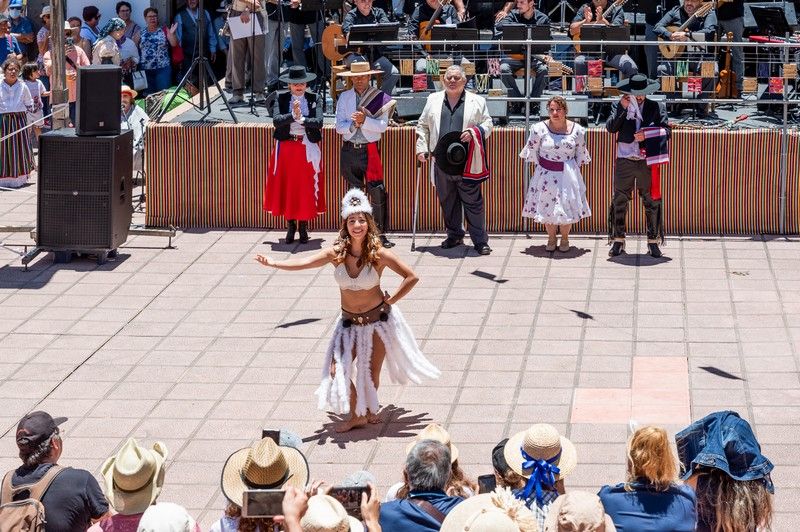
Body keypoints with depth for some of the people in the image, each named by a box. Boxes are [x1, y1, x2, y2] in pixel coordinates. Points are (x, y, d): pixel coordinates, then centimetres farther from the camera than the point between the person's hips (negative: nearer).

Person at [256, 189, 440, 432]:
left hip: (378, 319, -3)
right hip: (349, 322, 3)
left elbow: (411, 277, -11)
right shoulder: (337, 253, -11)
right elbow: (304, 262, -19)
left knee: (371, 373, 7)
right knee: (337, 370, -4)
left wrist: (390, 301, -9)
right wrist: (272, 263, -30)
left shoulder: (378, 254, -16)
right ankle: (357, 415, 17)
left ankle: (369, 410, 35)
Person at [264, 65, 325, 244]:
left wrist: (302, 119, -23)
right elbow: (276, 121, -12)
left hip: (308, 149, -1)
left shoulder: (314, 99, 2)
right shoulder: (281, 99, 2)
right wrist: (293, 115, -26)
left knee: (307, 188, 0)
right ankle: (290, 226, 13)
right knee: (287, 187, 2)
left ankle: (304, 228, 10)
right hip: (286, 147, 1)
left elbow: (319, 122, -11)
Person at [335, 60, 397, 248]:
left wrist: (364, 120, -21)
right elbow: (339, 127, 3)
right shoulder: (344, 97, 10)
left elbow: (382, 125, -8)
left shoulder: (380, 97, 1)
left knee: (378, 192, -9)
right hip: (350, 150, 3)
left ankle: (381, 234, -4)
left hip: (370, 150, -3)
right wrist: (353, 123, -14)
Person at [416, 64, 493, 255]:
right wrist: (422, 148, 7)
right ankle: (454, 235, 25)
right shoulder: (433, 100, 12)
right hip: (442, 162, 3)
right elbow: (423, 125, 17)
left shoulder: (477, 101, 5)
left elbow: (487, 125, 7)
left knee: (473, 202, -3)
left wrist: (474, 132, -13)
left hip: (468, 163, -3)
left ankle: (480, 241, 1)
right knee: (447, 201, 11)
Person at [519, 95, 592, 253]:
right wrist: (541, 166, 5)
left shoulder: (576, 130, -4)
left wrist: (572, 168, 8)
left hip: (568, 174, 0)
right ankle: (551, 238, 22)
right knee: (547, 205, 3)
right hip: (546, 175, 0)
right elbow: (532, 151, 2)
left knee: (568, 205, 2)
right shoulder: (540, 129, -9)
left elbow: (581, 153, 9)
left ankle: (565, 239, 21)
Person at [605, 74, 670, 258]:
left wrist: (647, 135, -15)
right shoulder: (620, 106, 5)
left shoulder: (656, 107, 5)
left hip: (647, 162, 0)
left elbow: (666, 131, 0)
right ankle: (618, 241, 14)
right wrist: (623, 109, -16)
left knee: (651, 202, 3)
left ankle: (653, 242, 12)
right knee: (619, 201, 4)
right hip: (624, 161, 0)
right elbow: (610, 128, -7)